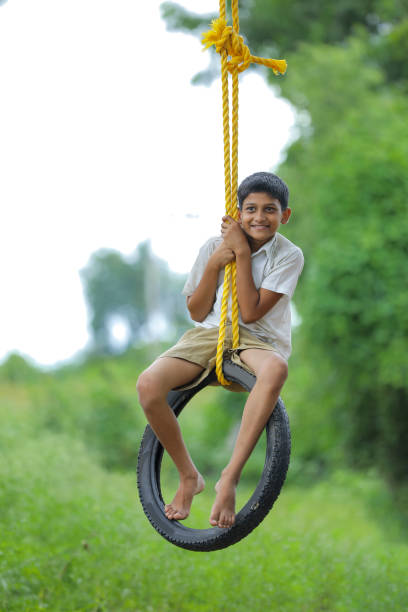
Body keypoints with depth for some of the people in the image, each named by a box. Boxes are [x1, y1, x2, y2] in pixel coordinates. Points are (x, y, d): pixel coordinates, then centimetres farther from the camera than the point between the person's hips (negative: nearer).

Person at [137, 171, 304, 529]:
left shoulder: (289, 256, -4)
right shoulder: (214, 247, 3)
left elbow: (251, 312, -13)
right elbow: (198, 312, 4)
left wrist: (242, 253, -14)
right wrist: (214, 265, -10)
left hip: (258, 341, -2)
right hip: (209, 335, 3)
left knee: (276, 368, -43)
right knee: (148, 385, -26)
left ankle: (231, 477, -38)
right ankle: (189, 476, -4)